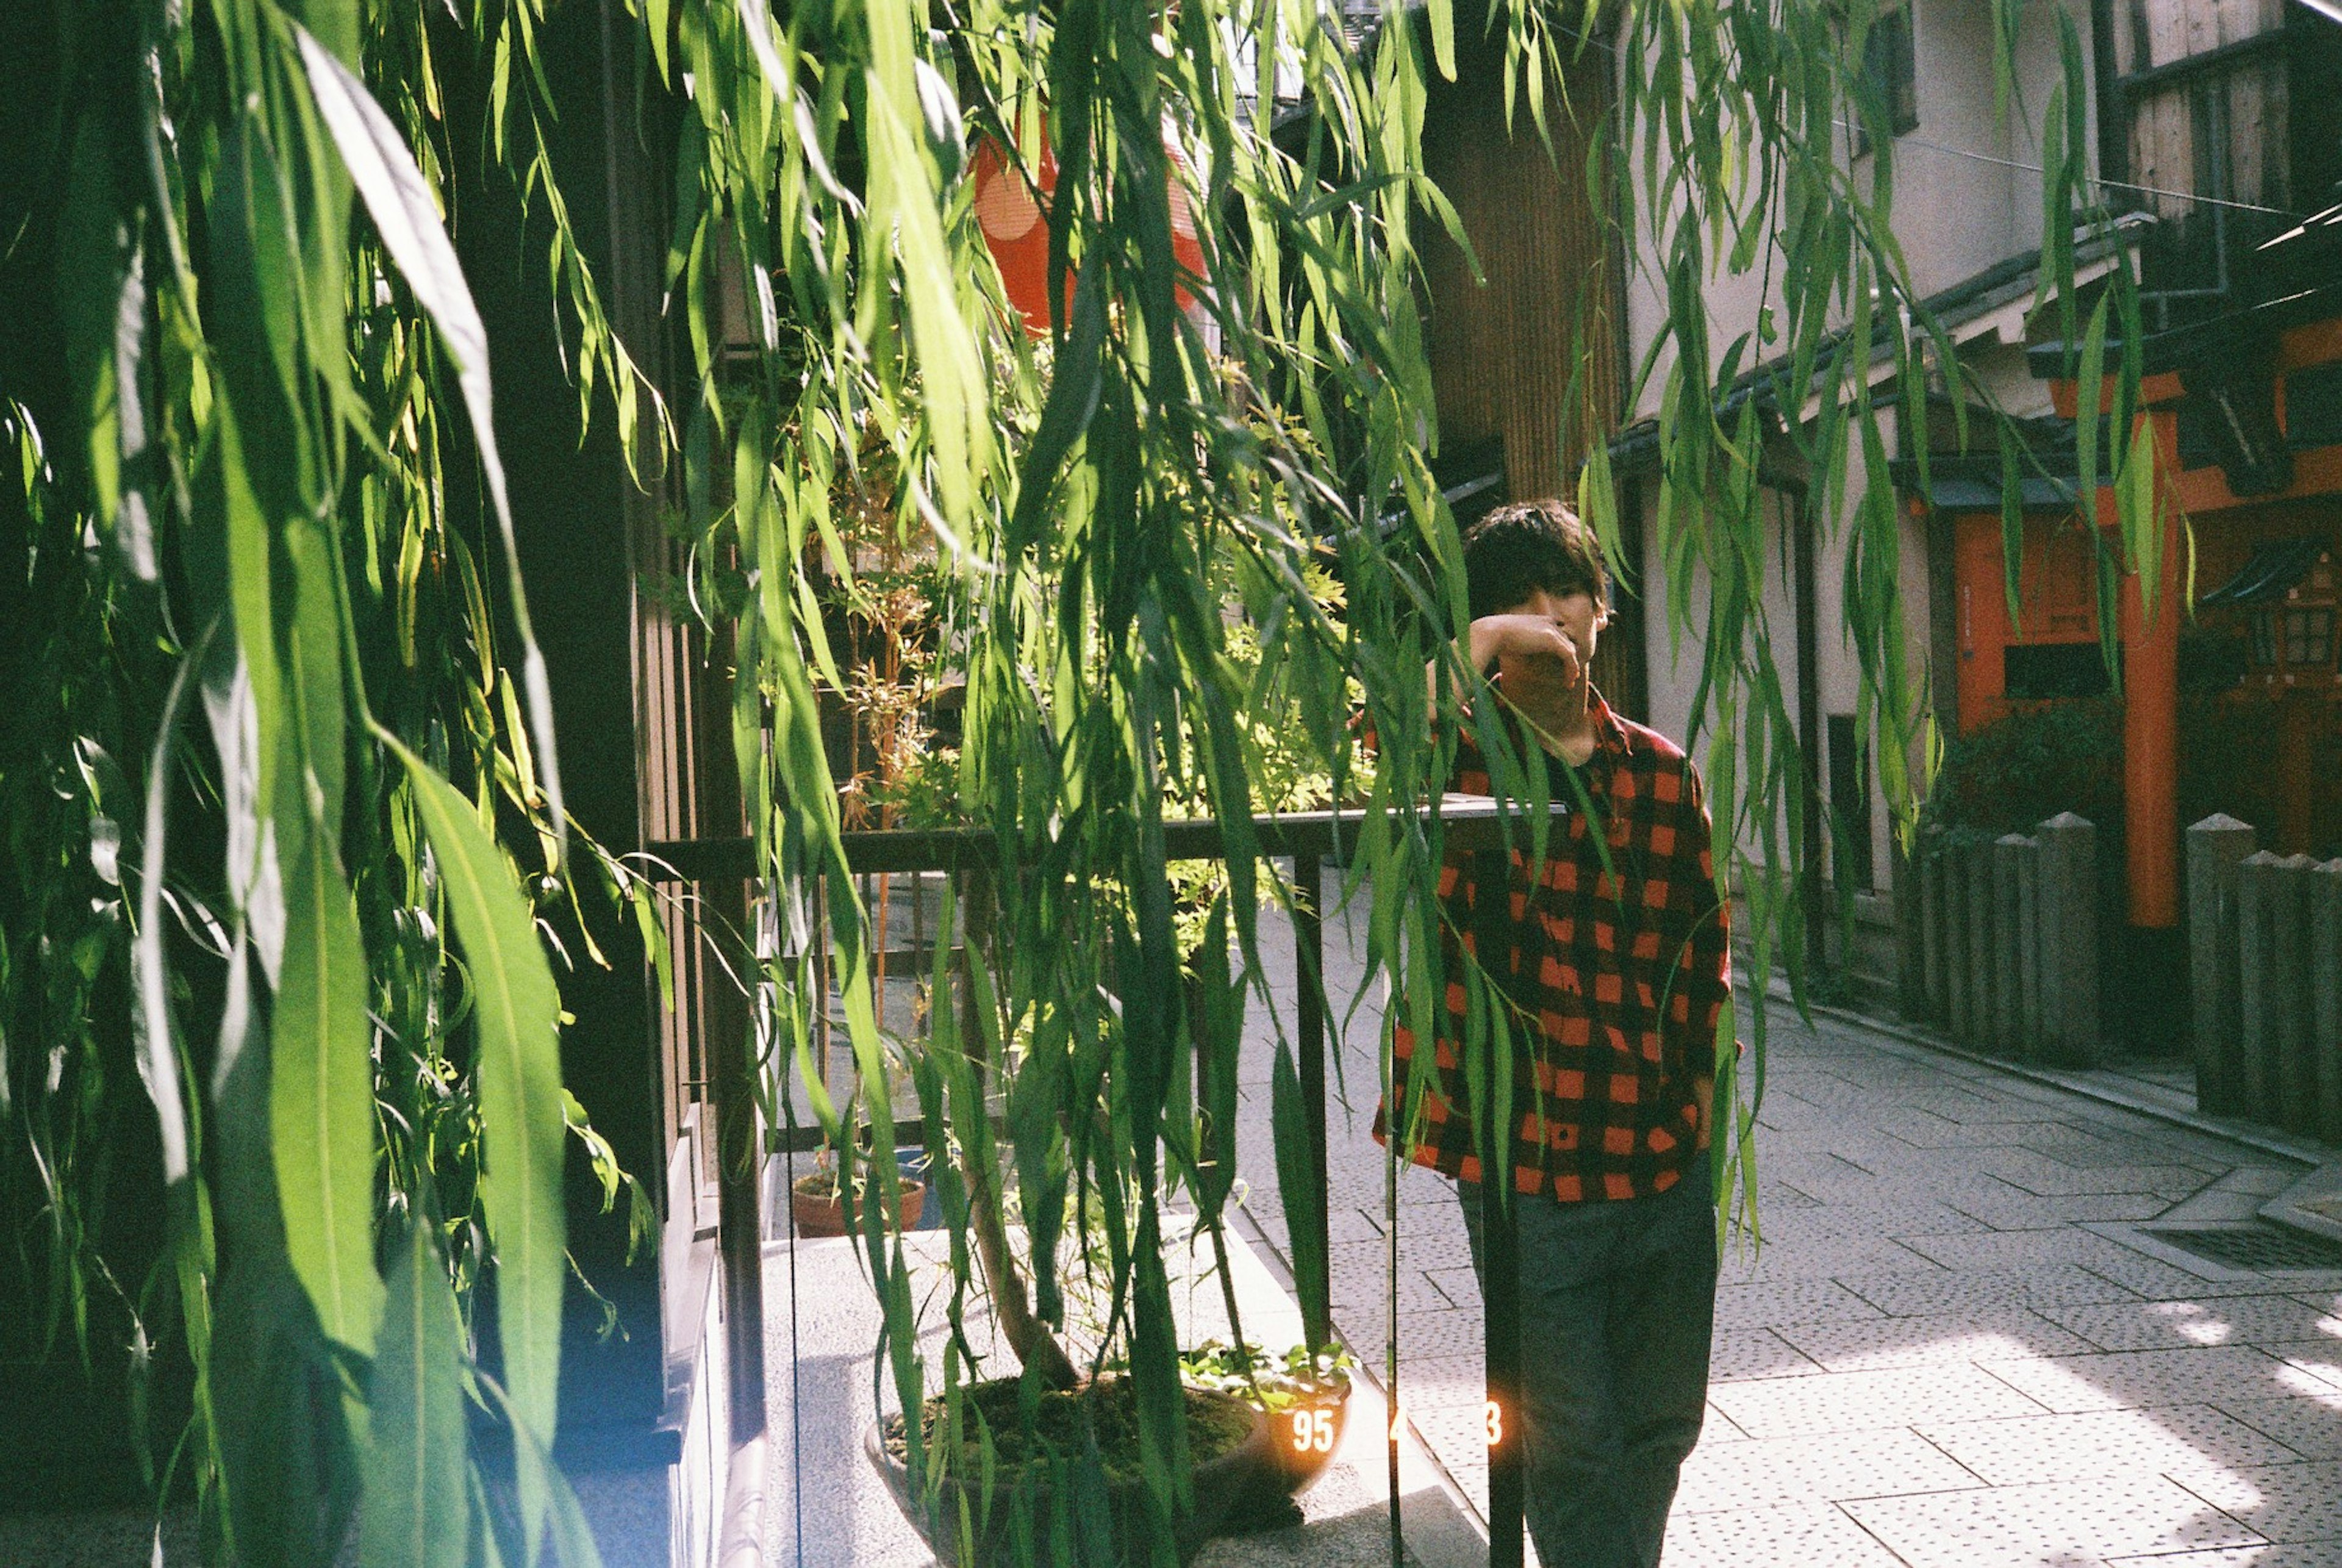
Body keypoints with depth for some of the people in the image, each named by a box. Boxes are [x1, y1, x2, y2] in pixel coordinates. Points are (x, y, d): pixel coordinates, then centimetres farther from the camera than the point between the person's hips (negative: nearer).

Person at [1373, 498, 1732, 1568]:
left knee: (1664, 1425, 20)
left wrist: (1699, 1085, 8)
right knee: (1574, 1447, 3)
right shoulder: (1459, 754, -5)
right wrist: (1477, 648, -27)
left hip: (1666, 1161, 5)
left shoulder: (1662, 771, 7)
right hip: (1528, 1166, -5)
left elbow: (1706, 939, 15)